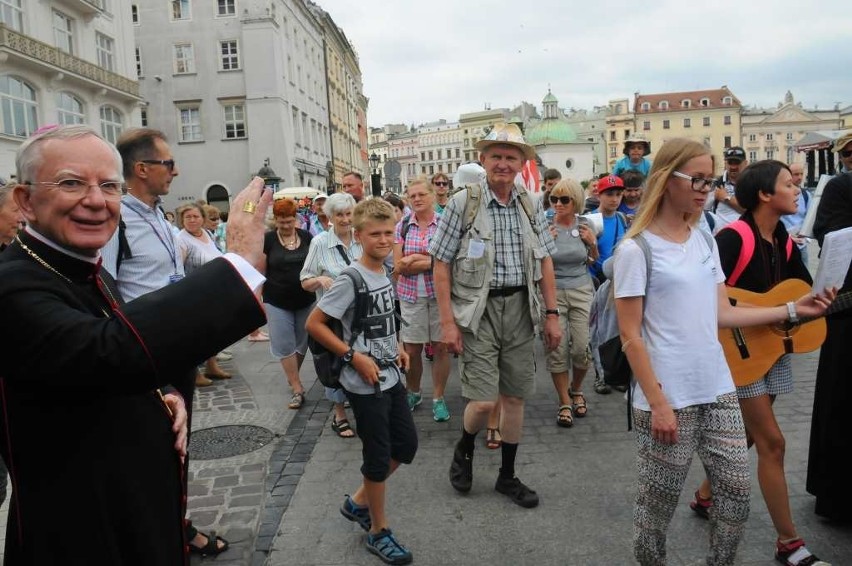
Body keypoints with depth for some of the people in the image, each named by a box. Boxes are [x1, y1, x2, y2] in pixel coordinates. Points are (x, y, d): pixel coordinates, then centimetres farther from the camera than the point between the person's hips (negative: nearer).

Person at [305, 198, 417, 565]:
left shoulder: (386, 273, 4)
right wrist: (354, 356, -20)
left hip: (390, 377, 8)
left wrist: (396, 348, 7)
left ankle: (359, 502, 33)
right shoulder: (351, 279, -19)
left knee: (406, 444, 16)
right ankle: (378, 532, 24)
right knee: (378, 455, 4)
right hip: (364, 383, -8)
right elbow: (314, 324, -19)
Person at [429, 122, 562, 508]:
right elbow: (441, 264, -7)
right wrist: (447, 321, -11)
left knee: (515, 396, 11)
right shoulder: (463, 203, -6)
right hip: (478, 309, -4)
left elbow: (545, 261, 12)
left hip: (520, 308, 4)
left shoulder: (530, 205, 7)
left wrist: (552, 314, 6)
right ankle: (464, 451, 26)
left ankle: (507, 476, 28)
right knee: (483, 400, -8)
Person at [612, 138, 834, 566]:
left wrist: (794, 309, 8)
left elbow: (722, 315, 10)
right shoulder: (635, 249, -12)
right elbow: (630, 336, -13)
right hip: (668, 398, -6)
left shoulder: (705, 242, 8)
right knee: (659, 499, 8)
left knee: (736, 489, 14)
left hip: (718, 389, 7)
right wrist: (658, 403, -16)